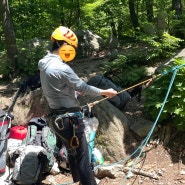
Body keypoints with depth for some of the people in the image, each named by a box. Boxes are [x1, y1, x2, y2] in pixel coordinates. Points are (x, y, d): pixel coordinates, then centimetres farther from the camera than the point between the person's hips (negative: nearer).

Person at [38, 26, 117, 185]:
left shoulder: (46, 65, 6)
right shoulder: (61, 68, -23)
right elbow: (83, 87, -15)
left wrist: (76, 91, 22)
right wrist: (105, 92, -2)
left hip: (57, 117, 10)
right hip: (69, 118, -10)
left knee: (73, 153, 22)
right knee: (82, 155, 0)